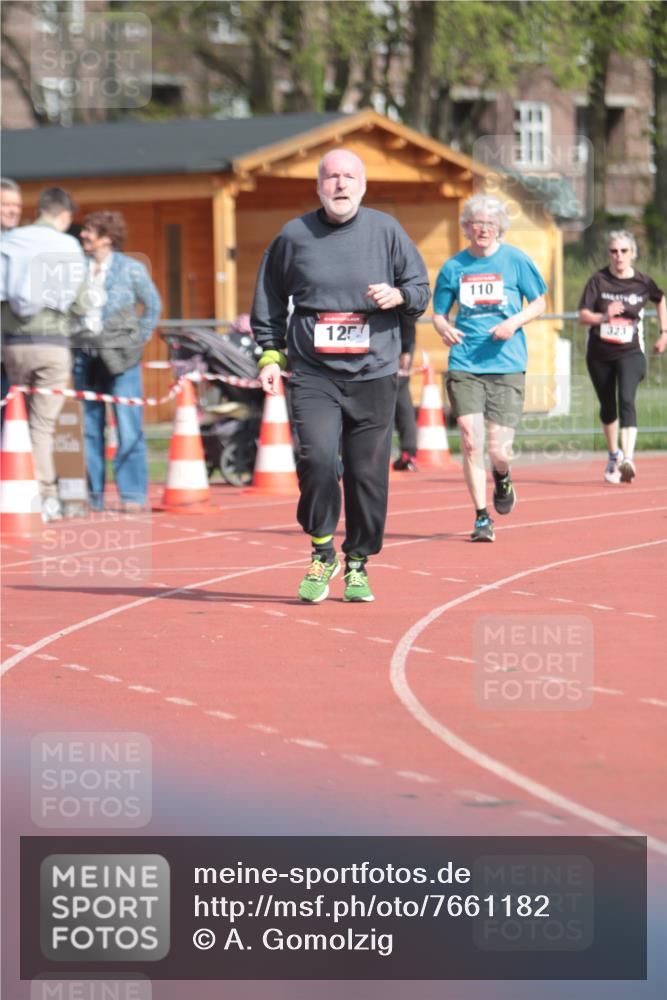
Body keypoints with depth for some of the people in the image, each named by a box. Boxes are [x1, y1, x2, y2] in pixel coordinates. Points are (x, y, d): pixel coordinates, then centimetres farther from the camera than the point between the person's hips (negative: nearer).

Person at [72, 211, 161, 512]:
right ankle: (92, 496, 11)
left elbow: (153, 305, 9)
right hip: (86, 358, 4)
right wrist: (73, 342, 6)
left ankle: (133, 495, -2)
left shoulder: (130, 269, -1)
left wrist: (139, 340, 4)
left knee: (129, 428, -6)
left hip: (120, 360, -3)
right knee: (89, 428, 6)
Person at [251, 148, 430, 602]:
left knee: (368, 472, 1)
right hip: (313, 374, -1)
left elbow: (422, 288, 13)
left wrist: (397, 295, -8)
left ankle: (357, 564, 17)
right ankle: (322, 554, 1)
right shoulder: (293, 236, 5)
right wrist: (270, 353, 8)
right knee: (317, 458, -18)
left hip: (373, 374, 1)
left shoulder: (386, 230, 5)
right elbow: (269, 301, 16)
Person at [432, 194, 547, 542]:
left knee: (498, 448, -5)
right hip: (464, 365, 1)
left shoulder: (515, 260, 2)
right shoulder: (453, 267, 6)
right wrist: (445, 328, -10)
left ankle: (502, 477, 32)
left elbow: (538, 304, 10)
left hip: (507, 365, -1)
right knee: (471, 440, -11)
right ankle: (481, 517, 1)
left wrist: (515, 322, -9)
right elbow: (439, 314, 13)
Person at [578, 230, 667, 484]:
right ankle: (613, 456, 35)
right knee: (607, 407, 14)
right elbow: (583, 316, -12)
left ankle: (628, 459, -32)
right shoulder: (598, 280, -5)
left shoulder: (643, 283, -3)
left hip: (630, 352, -2)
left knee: (626, 401, -22)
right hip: (599, 353, 2)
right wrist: (604, 316, -31)